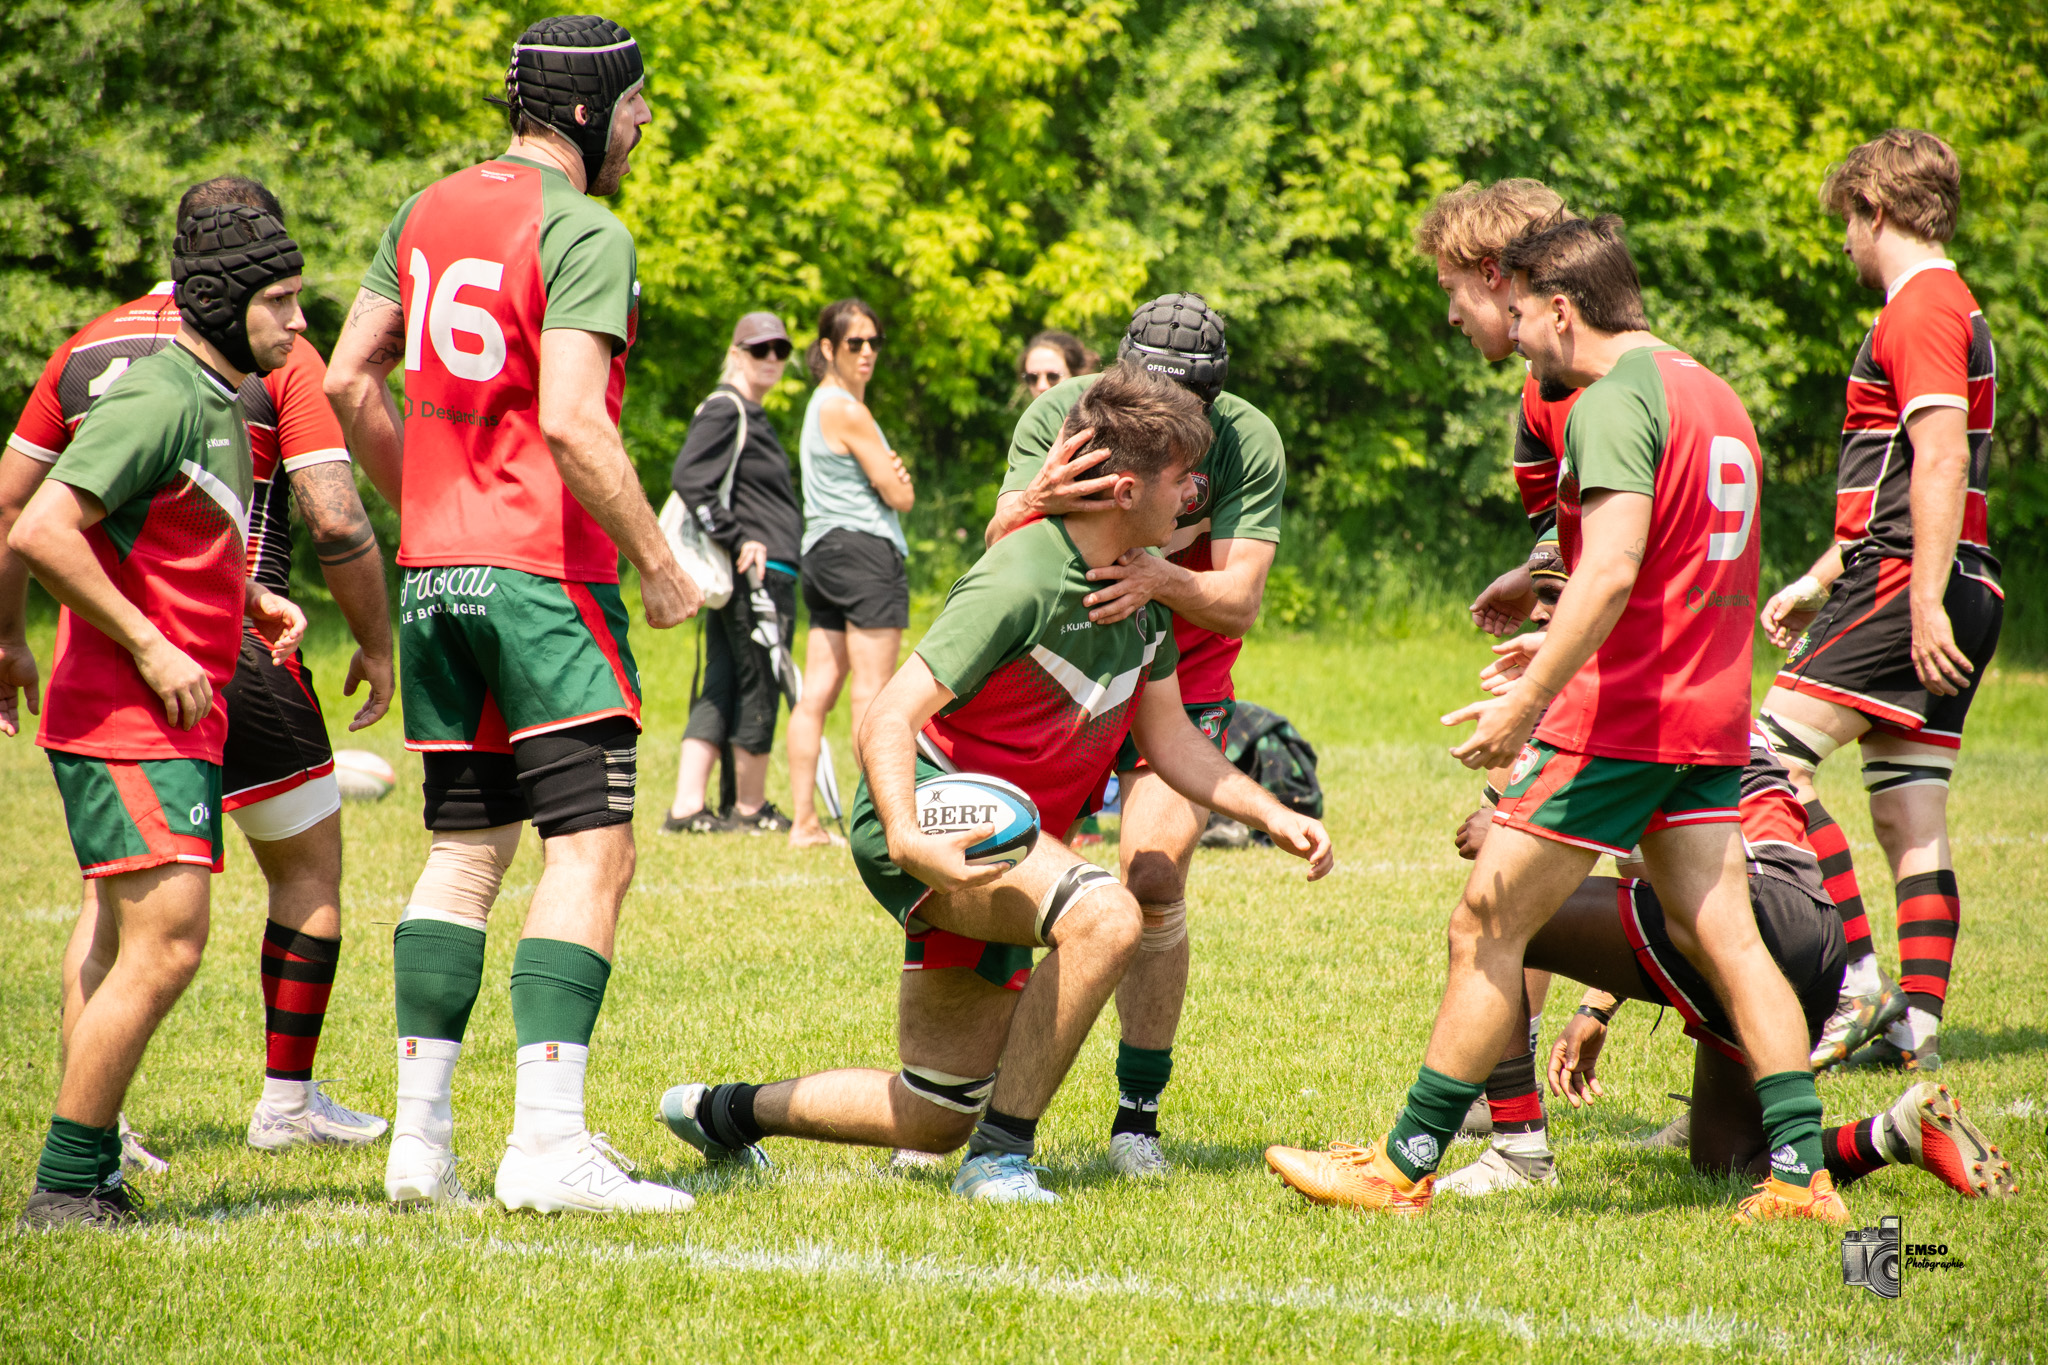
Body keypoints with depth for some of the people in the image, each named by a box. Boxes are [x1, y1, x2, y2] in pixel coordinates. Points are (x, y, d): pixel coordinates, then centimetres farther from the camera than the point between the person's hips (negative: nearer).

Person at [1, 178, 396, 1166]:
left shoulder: (88, 349, 10)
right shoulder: (278, 356, -4)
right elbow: (335, 519, -11)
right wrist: (376, 644, 2)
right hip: (234, 649, -4)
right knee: (308, 866, 14)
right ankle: (287, 1100, 16)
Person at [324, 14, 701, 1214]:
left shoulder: (427, 215, 12)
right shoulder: (585, 233, -11)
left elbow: (349, 380, 15)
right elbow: (572, 422, -20)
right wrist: (659, 564, -11)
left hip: (435, 572, 8)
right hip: (544, 574, -8)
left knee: (464, 851, 13)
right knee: (593, 847, -6)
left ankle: (422, 1138, 10)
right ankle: (547, 1144, -13)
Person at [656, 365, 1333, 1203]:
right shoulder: (1021, 584, -22)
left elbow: (1168, 739, 15)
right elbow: (888, 719, -26)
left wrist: (1272, 815, 2)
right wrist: (906, 838, -42)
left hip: (1001, 842, 9)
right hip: (927, 821, -9)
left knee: (936, 1117, 11)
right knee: (1104, 916, -36)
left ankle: (723, 1112, 31)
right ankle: (1000, 1157, -26)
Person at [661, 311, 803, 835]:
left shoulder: (750, 416, 20)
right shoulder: (724, 411, -10)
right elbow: (688, 478, -21)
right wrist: (737, 540, -22)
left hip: (753, 571, 10)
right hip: (758, 572, -10)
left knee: (722, 687, 7)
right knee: (759, 686, -1)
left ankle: (687, 806, 5)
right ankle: (751, 808, 9)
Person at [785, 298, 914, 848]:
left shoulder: (821, 404, 19)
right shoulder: (847, 411, -11)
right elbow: (899, 495, -10)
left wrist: (887, 474, -2)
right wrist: (899, 482, 11)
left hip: (821, 551, 9)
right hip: (866, 549, -9)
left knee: (816, 693, 4)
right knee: (871, 689, -7)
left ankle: (804, 820, 3)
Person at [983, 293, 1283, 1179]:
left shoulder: (1249, 445, -19)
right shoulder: (1062, 416, -19)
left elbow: (1239, 602, -24)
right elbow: (1001, 551, -28)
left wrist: (1159, 579, -46)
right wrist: (1031, 506, -52)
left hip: (1180, 681, -1)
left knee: (1153, 879, -19)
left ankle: (1138, 1115, -3)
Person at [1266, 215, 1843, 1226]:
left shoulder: (1615, 402, -13)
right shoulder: (1714, 395, 16)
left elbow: (1612, 569, -24)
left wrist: (1528, 699, -24)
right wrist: (1540, 585, 30)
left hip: (1620, 716, -9)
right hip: (1710, 716, 9)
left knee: (1485, 930, -1)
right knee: (1723, 937, 6)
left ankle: (1404, 1169, 4)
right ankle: (1800, 1172, -2)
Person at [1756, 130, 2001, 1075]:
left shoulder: (1922, 309, -9)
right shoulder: (1949, 307, 23)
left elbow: (1941, 461, -20)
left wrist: (1924, 602, -25)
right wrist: (1819, 581, 31)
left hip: (1907, 579, -10)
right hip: (1949, 595, 10)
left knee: (1773, 761, -12)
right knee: (1910, 820, 7)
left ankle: (1859, 985, -17)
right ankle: (1918, 1022, 4)